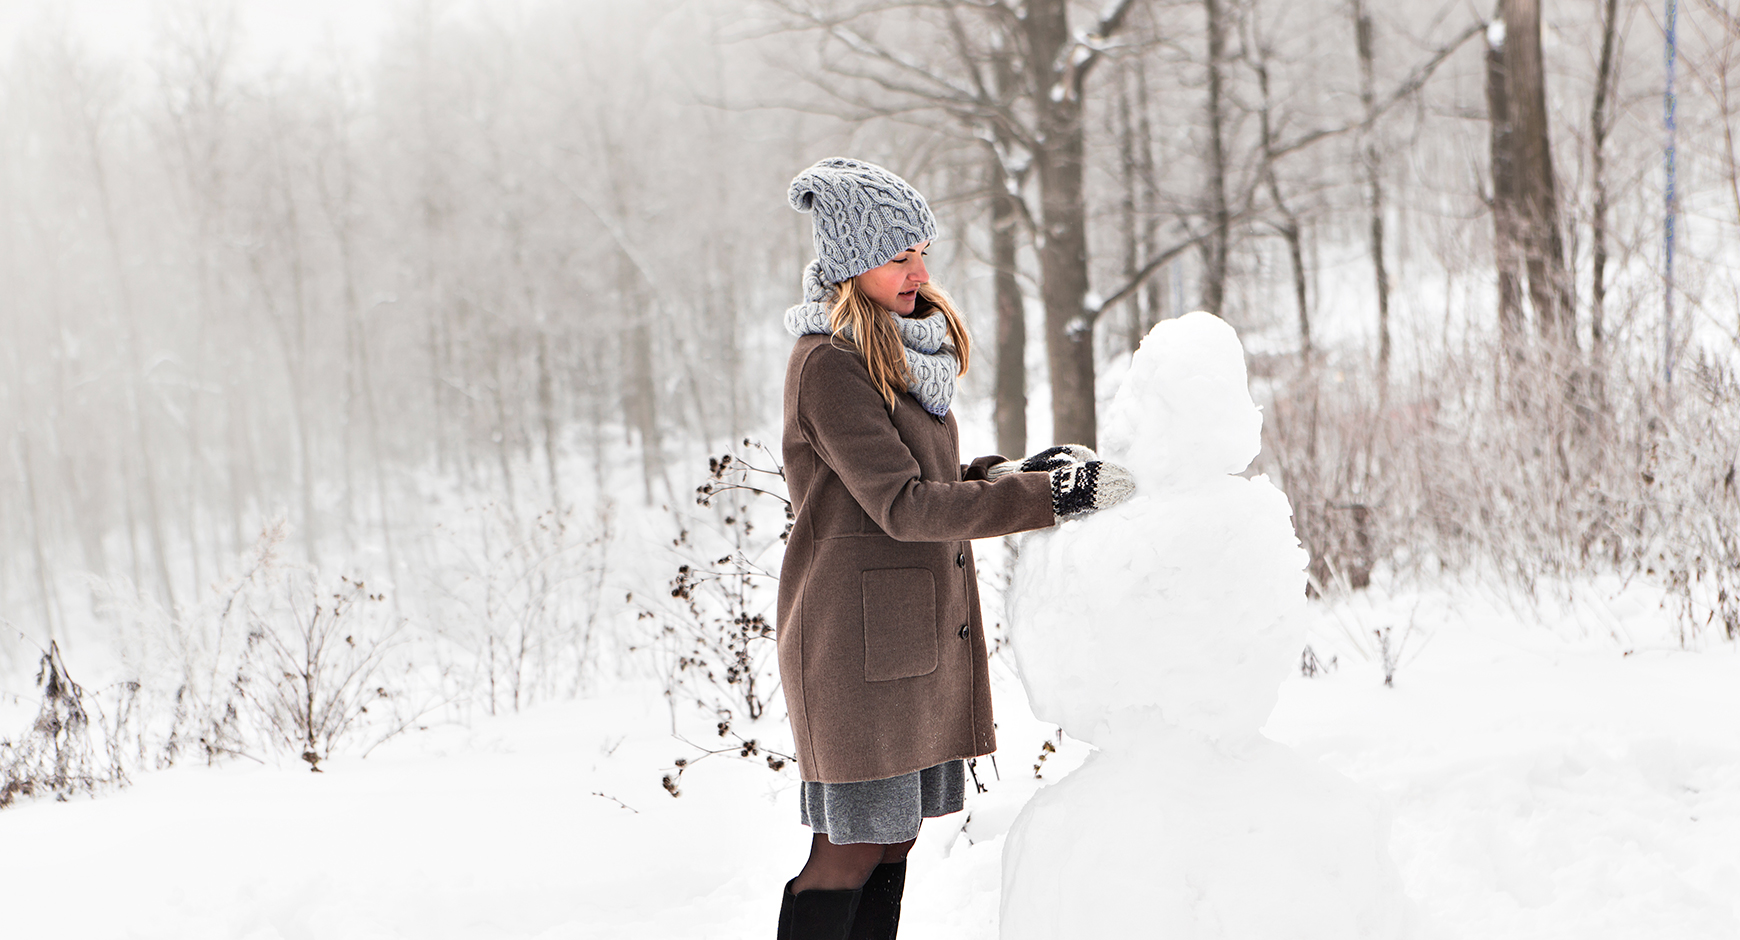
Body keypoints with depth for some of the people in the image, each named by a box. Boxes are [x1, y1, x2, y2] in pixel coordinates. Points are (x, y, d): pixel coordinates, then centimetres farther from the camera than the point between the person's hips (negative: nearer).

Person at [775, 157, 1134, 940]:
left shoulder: (902, 347, 15)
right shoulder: (829, 364, -15)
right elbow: (902, 506, -21)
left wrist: (1001, 477, 2)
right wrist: (1045, 496, -24)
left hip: (919, 635, 9)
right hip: (860, 643, -9)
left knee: (893, 839, 11)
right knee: (851, 847, -5)